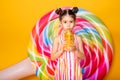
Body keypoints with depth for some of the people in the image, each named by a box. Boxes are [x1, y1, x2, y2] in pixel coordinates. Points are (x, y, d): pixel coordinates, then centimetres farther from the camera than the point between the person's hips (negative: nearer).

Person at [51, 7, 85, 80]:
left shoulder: (78, 38, -1)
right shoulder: (58, 39, -4)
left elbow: (82, 57, 1)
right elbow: (53, 57, -4)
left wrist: (75, 50, -15)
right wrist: (62, 50, -17)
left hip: (74, 70, 1)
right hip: (62, 69, -1)